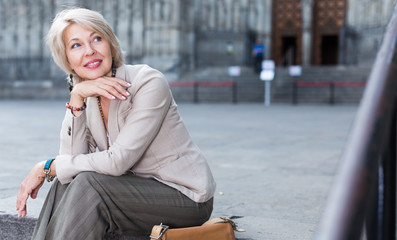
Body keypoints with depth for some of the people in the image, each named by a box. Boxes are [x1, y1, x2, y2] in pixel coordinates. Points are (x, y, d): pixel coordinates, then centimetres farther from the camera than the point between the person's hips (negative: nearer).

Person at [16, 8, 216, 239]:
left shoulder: (149, 83, -20)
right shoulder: (85, 95, 2)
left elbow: (117, 161, -24)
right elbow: (72, 157, -9)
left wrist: (46, 168, -15)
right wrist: (76, 99, -19)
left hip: (187, 197, -6)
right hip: (140, 188, 6)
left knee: (89, 183, -24)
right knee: (66, 184, -14)